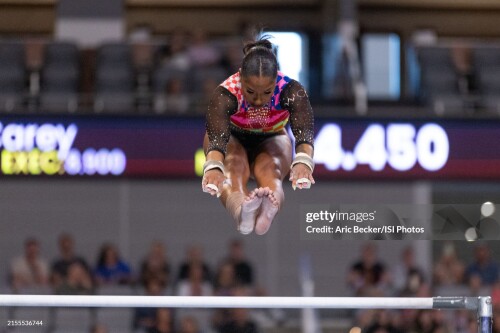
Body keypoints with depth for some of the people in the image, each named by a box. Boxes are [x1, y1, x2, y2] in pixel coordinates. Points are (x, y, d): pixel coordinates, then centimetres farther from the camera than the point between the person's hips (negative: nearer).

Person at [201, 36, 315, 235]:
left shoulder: (291, 91, -33)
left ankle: (268, 212, -69)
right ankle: (241, 211, -70)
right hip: (233, 138, -1)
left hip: (272, 139, 1)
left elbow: (304, 129, -49)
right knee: (234, 169, -36)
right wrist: (213, 167, -75)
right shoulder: (225, 94, -35)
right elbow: (217, 135, -52)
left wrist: (303, 161, -72)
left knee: (270, 171, -35)